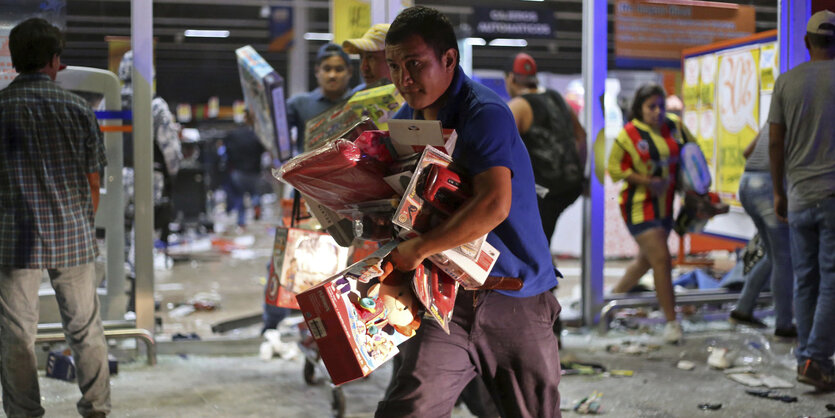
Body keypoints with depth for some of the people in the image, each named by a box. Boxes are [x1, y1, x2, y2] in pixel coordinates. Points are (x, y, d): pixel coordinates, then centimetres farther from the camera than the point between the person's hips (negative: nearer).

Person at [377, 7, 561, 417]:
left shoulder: (486, 114, -17)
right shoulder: (405, 120, 7)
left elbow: (493, 206, -31)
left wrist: (418, 249, -26)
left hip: (515, 296, -5)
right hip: (448, 294, 5)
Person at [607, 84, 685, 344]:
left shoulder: (672, 128, 5)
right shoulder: (629, 134, -12)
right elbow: (614, 167, -9)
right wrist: (646, 181, -20)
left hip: (664, 205, 7)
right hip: (639, 206, -7)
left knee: (646, 259, 19)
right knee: (661, 259, -13)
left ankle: (614, 296, 41)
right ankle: (671, 322, -5)